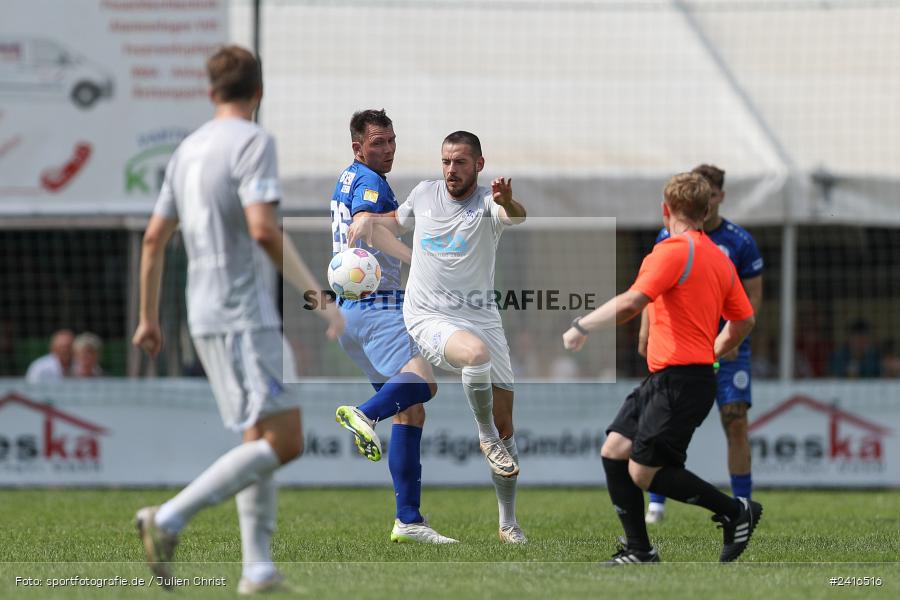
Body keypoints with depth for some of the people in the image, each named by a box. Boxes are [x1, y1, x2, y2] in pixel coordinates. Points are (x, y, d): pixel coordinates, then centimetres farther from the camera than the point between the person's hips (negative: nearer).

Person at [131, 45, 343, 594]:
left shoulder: (189, 149, 15)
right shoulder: (253, 142, -10)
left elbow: (154, 238, 18)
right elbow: (264, 229, -22)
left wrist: (149, 319, 26)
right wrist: (319, 296, -17)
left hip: (208, 318, 9)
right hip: (244, 315, -9)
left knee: (262, 439, 12)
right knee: (283, 441, -12)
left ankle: (258, 568, 6)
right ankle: (169, 519, -19)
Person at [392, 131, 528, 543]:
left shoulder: (488, 203, -7)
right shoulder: (424, 194, 3)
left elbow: (517, 216, -33)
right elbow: (399, 220, 28)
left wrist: (508, 202, -55)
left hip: (481, 318, 1)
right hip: (429, 318, -1)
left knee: (504, 426, 3)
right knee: (478, 353, -36)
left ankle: (508, 523, 17)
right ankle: (486, 438, -13)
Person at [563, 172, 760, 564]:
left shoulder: (674, 250, -13)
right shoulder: (718, 258, 15)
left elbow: (631, 303, -22)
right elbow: (744, 321, 22)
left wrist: (581, 327, -12)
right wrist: (710, 354, 36)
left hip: (679, 383, -10)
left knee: (644, 472, -8)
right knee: (614, 451, 7)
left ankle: (737, 511, 3)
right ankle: (638, 550, 8)